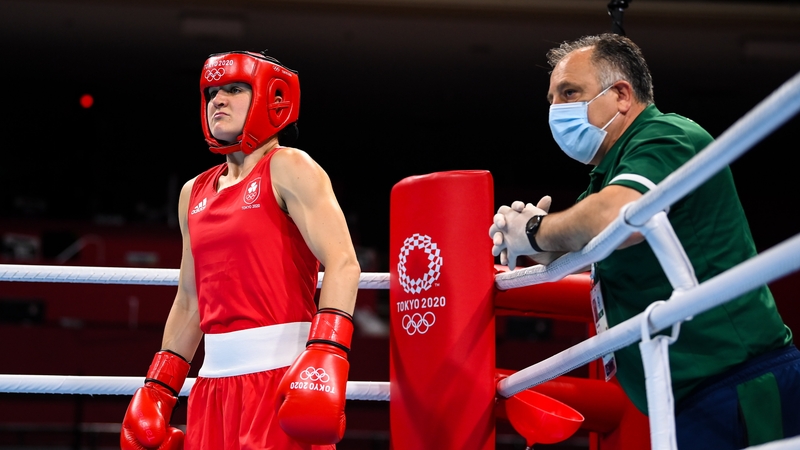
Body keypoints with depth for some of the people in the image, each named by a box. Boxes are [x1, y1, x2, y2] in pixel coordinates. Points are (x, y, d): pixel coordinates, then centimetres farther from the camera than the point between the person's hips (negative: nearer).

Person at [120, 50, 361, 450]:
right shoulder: (195, 193, 17)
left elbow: (342, 262, -14)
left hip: (282, 374, -7)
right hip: (216, 378, 7)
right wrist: (159, 387, 18)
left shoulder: (287, 169, -3)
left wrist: (325, 355, -26)